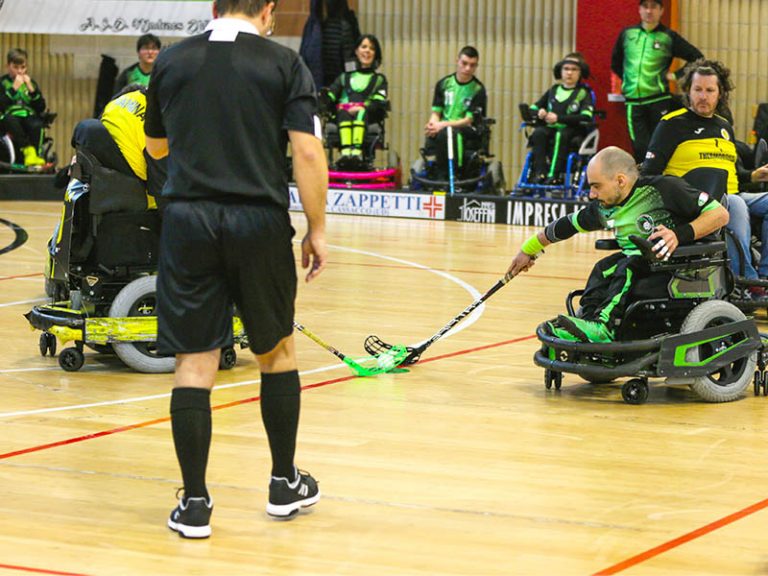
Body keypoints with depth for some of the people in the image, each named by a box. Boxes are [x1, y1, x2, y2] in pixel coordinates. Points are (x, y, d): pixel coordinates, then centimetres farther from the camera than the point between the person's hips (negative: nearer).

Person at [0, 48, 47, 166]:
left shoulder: (30, 82, 17)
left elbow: (41, 108, 8)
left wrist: (31, 89, -3)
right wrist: (14, 88, -11)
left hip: (29, 116, 2)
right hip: (10, 116, -2)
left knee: (37, 125, -34)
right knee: (11, 121, -39)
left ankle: (32, 156, -40)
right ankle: (28, 150, -42)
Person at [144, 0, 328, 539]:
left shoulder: (172, 61, 7)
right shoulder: (284, 64, 0)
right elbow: (307, 152, -8)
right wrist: (317, 229, -1)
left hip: (188, 221, 1)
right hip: (259, 221, -1)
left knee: (194, 361, 3)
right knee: (277, 351, 17)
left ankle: (195, 503, 2)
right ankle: (285, 484, 27)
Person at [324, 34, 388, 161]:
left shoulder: (379, 79, 26)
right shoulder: (344, 77, 29)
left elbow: (379, 104, 6)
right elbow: (329, 96, 12)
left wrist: (362, 108, -14)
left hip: (368, 118, -1)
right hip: (342, 119, 1)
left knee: (360, 113, -36)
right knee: (345, 113, -35)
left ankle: (356, 151, -60)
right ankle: (345, 152, -57)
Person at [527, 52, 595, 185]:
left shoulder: (583, 93, 5)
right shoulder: (553, 91, 18)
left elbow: (586, 117, -12)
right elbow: (533, 108, 19)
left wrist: (559, 118, -19)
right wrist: (539, 112, -8)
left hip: (572, 131, -4)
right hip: (551, 129, 4)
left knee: (561, 136, -37)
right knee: (538, 133, -29)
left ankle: (554, 175, -41)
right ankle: (540, 173, -34)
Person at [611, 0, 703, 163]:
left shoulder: (669, 37, 0)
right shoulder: (627, 34, 10)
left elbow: (698, 58, 2)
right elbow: (615, 63, 25)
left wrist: (677, 75, -2)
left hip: (659, 101, -3)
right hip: (633, 102, 3)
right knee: (640, 148, -1)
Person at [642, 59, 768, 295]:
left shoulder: (724, 126, 23)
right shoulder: (672, 124, 2)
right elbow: (649, 172, 0)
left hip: (730, 196, 7)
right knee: (735, 205, -36)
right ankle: (745, 281, -36)